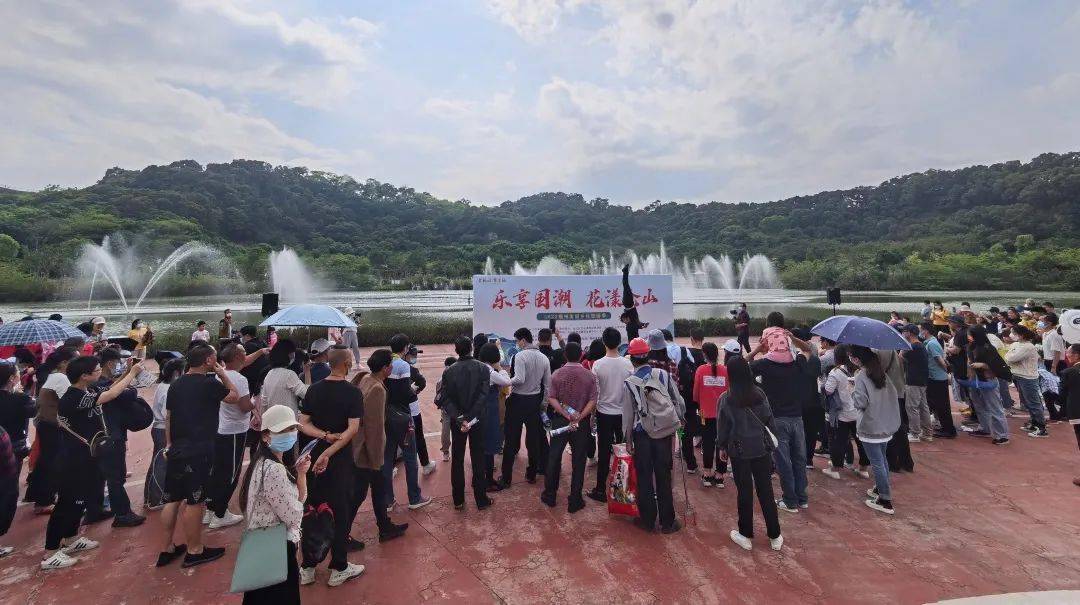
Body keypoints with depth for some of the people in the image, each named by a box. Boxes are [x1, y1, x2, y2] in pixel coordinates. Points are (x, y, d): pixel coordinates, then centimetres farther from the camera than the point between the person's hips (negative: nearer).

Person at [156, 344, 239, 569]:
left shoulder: (176, 384, 9)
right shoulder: (209, 383, -14)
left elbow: (168, 417, 15)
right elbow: (235, 396, 0)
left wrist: (169, 444, 23)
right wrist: (223, 374, 4)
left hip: (176, 451, 8)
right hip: (198, 452, -8)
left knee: (172, 499, 14)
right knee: (195, 501, 2)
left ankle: (166, 549, 24)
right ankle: (194, 551, 13)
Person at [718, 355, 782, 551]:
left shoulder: (725, 399, -13)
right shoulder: (760, 394, -5)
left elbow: (722, 425, -5)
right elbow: (769, 419, 3)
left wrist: (722, 447, 9)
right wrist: (772, 438, 17)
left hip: (739, 450, -2)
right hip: (761, 448, 3)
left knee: (744, 492, 9)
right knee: (766, 491, 12)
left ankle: (746, 535, 21)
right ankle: (775, 537, 21)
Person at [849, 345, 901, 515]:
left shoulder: (861, 376, -19)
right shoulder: (881, 372, 4)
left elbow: (861, 402, -20)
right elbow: (893, 393, 11)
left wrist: (853, 391, -4)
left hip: (870, 427, -8)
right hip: (887, 424, 8)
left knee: (877, 463, 0)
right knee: (881, 458, 21)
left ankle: (885, 501, 6)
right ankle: (880, 488, 36)